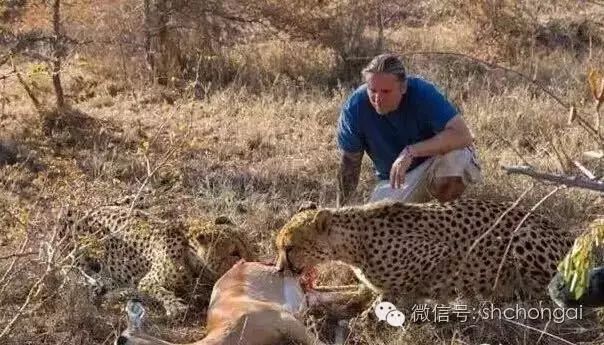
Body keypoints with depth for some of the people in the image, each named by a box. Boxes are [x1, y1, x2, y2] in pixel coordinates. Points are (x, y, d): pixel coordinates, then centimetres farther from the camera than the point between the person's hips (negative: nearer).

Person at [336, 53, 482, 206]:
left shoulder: (423, 93, -26)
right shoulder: (355, 107, -19)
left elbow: (463, 135, -36)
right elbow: (350, 161, -6)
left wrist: (412, 151, -43)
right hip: (393, 178, 3)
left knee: (455, 156, -35)